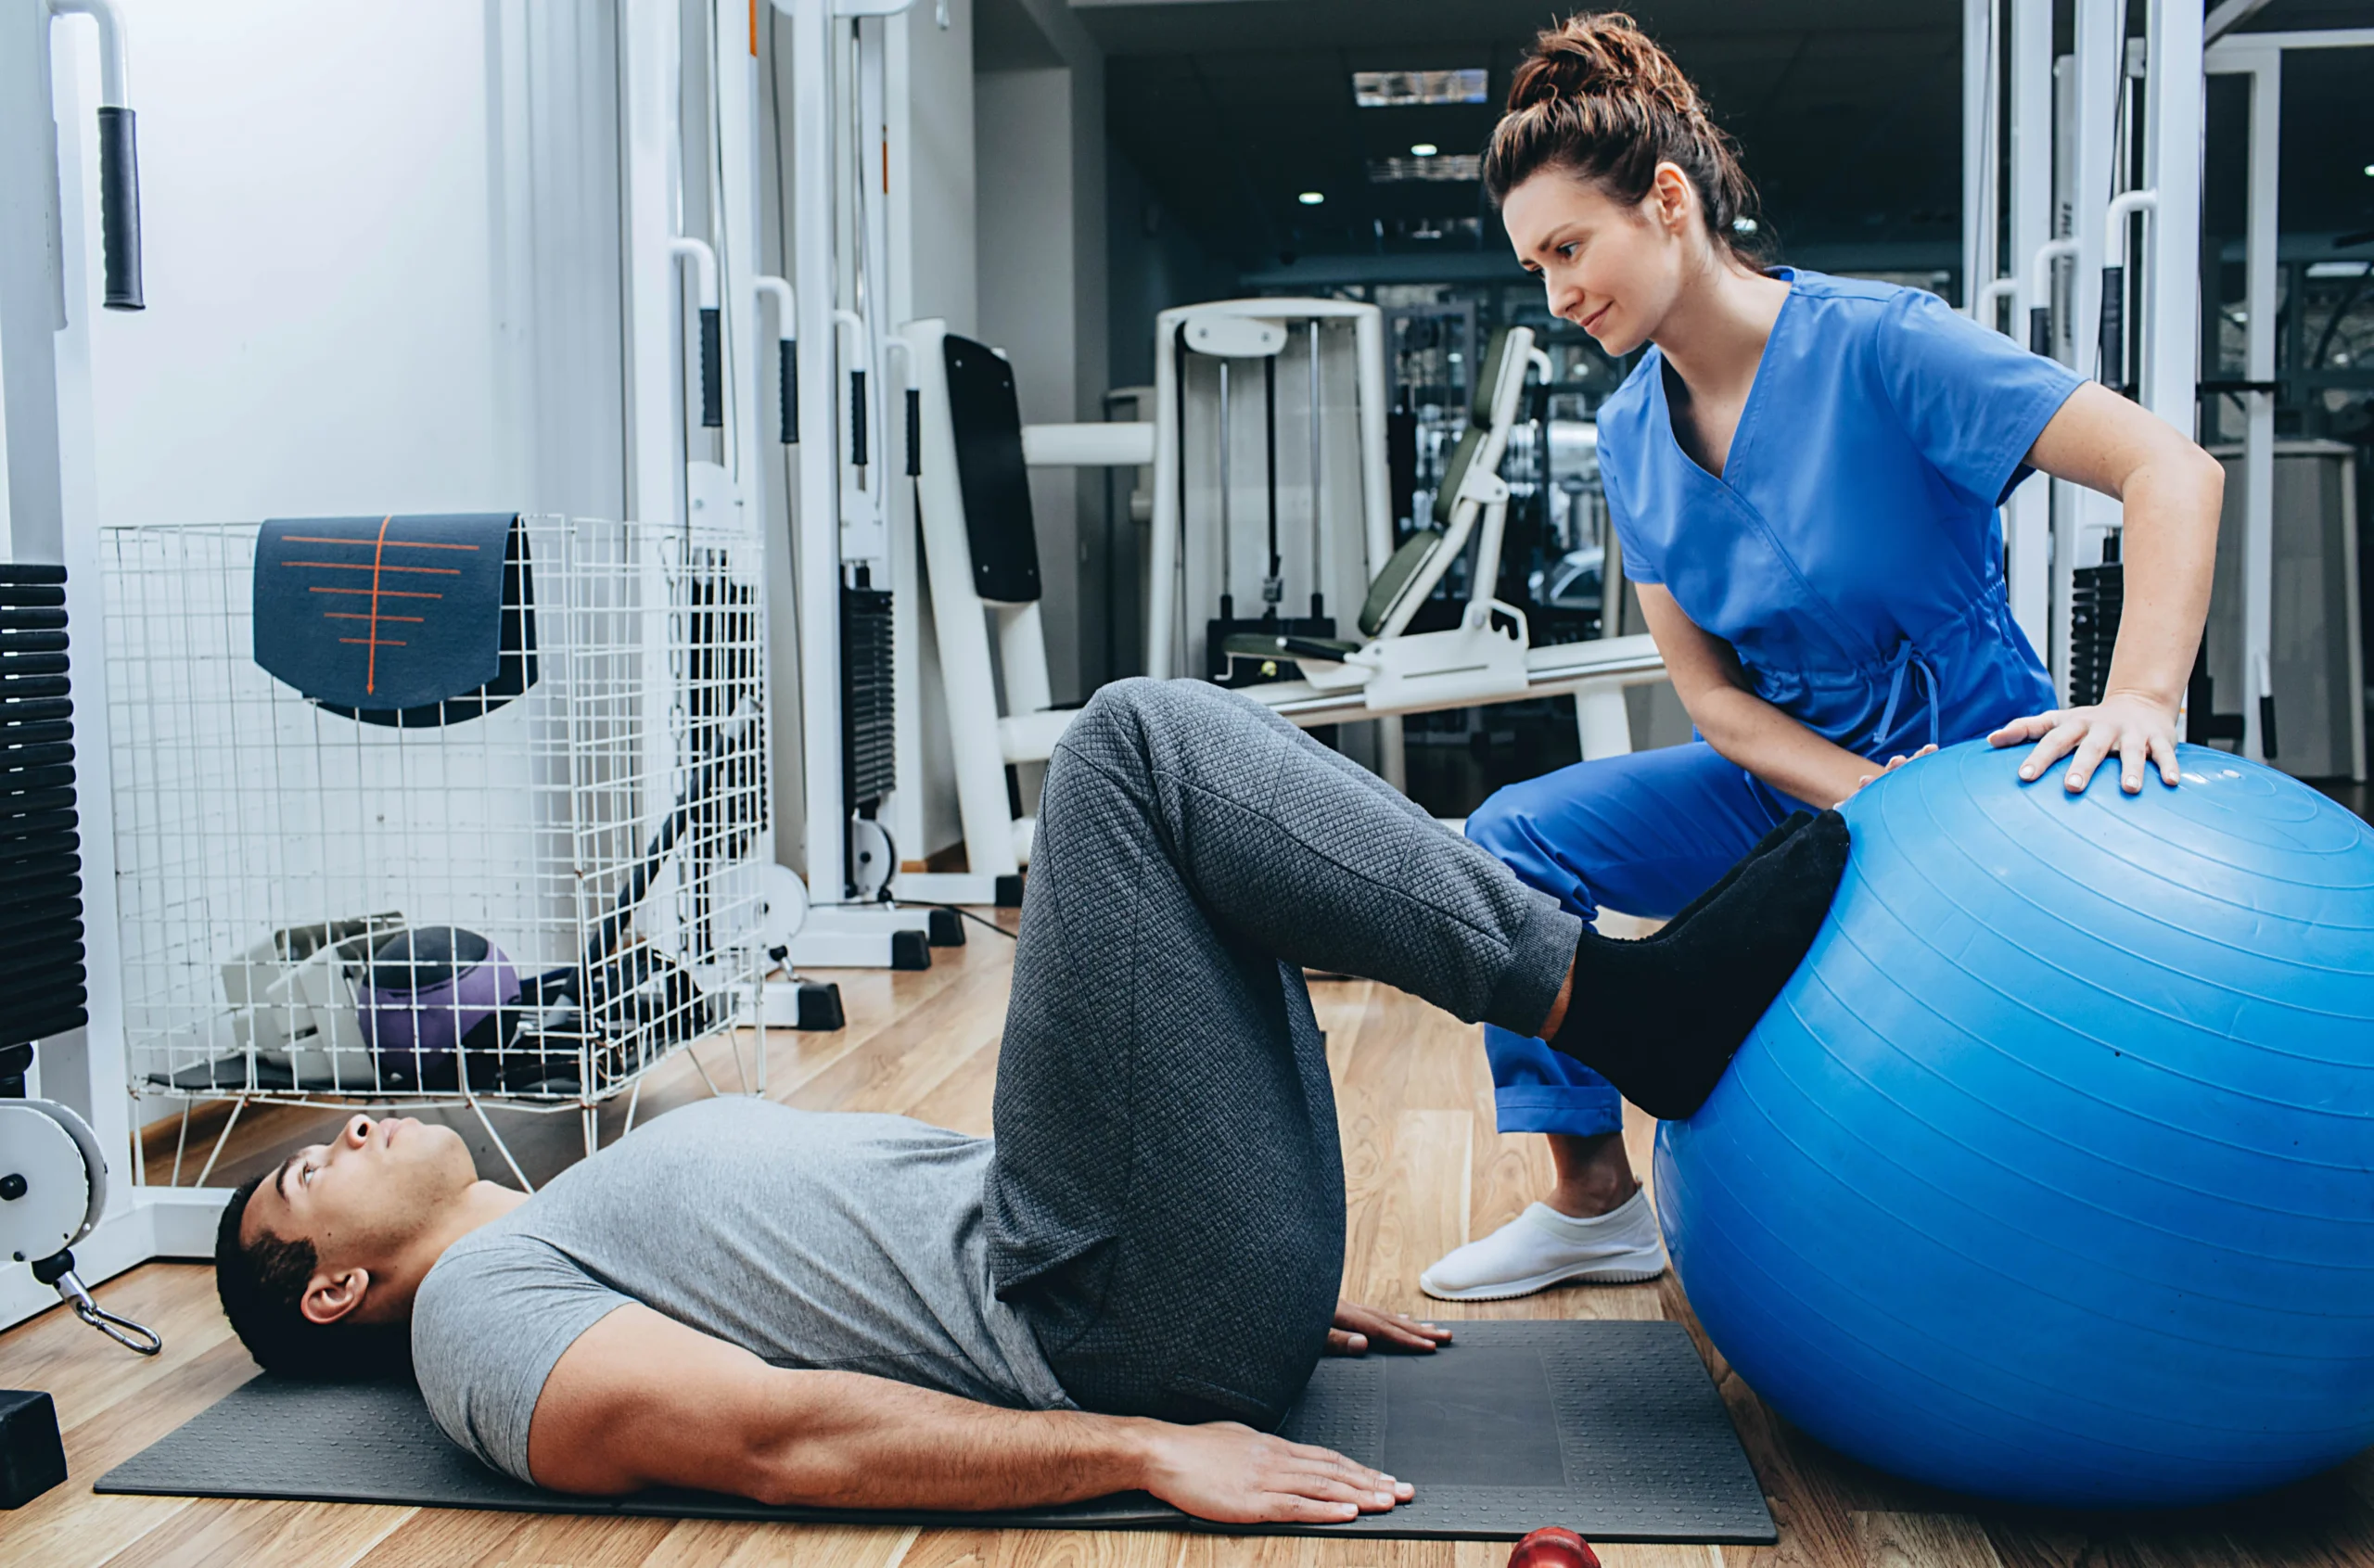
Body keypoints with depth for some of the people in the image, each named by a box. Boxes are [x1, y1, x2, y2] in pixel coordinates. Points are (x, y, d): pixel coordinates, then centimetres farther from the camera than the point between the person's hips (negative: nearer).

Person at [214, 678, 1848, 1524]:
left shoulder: (606, 1206, 30)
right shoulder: (483, 1312, 4)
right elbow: (780, 1438, -13)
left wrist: (1269, 1279, 22)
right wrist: (1143, 1448, -24)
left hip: (1167, 1280, 9)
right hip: (1106, 1329, -9)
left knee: (1154, 747, 9)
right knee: (1140, 743, -14)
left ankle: (1631, 997, 0)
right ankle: (1628, 1004, -14)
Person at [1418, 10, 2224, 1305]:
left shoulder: (1874, 342, -20)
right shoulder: (1630, 434, 0)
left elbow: (2174, 470, -27)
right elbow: (1711, 698, -4)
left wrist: (2140, 697, -41)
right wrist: (1886, 805, -19)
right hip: (1796, 782, 6)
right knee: (1514, 839, -8)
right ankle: (1594, 1202, 2)